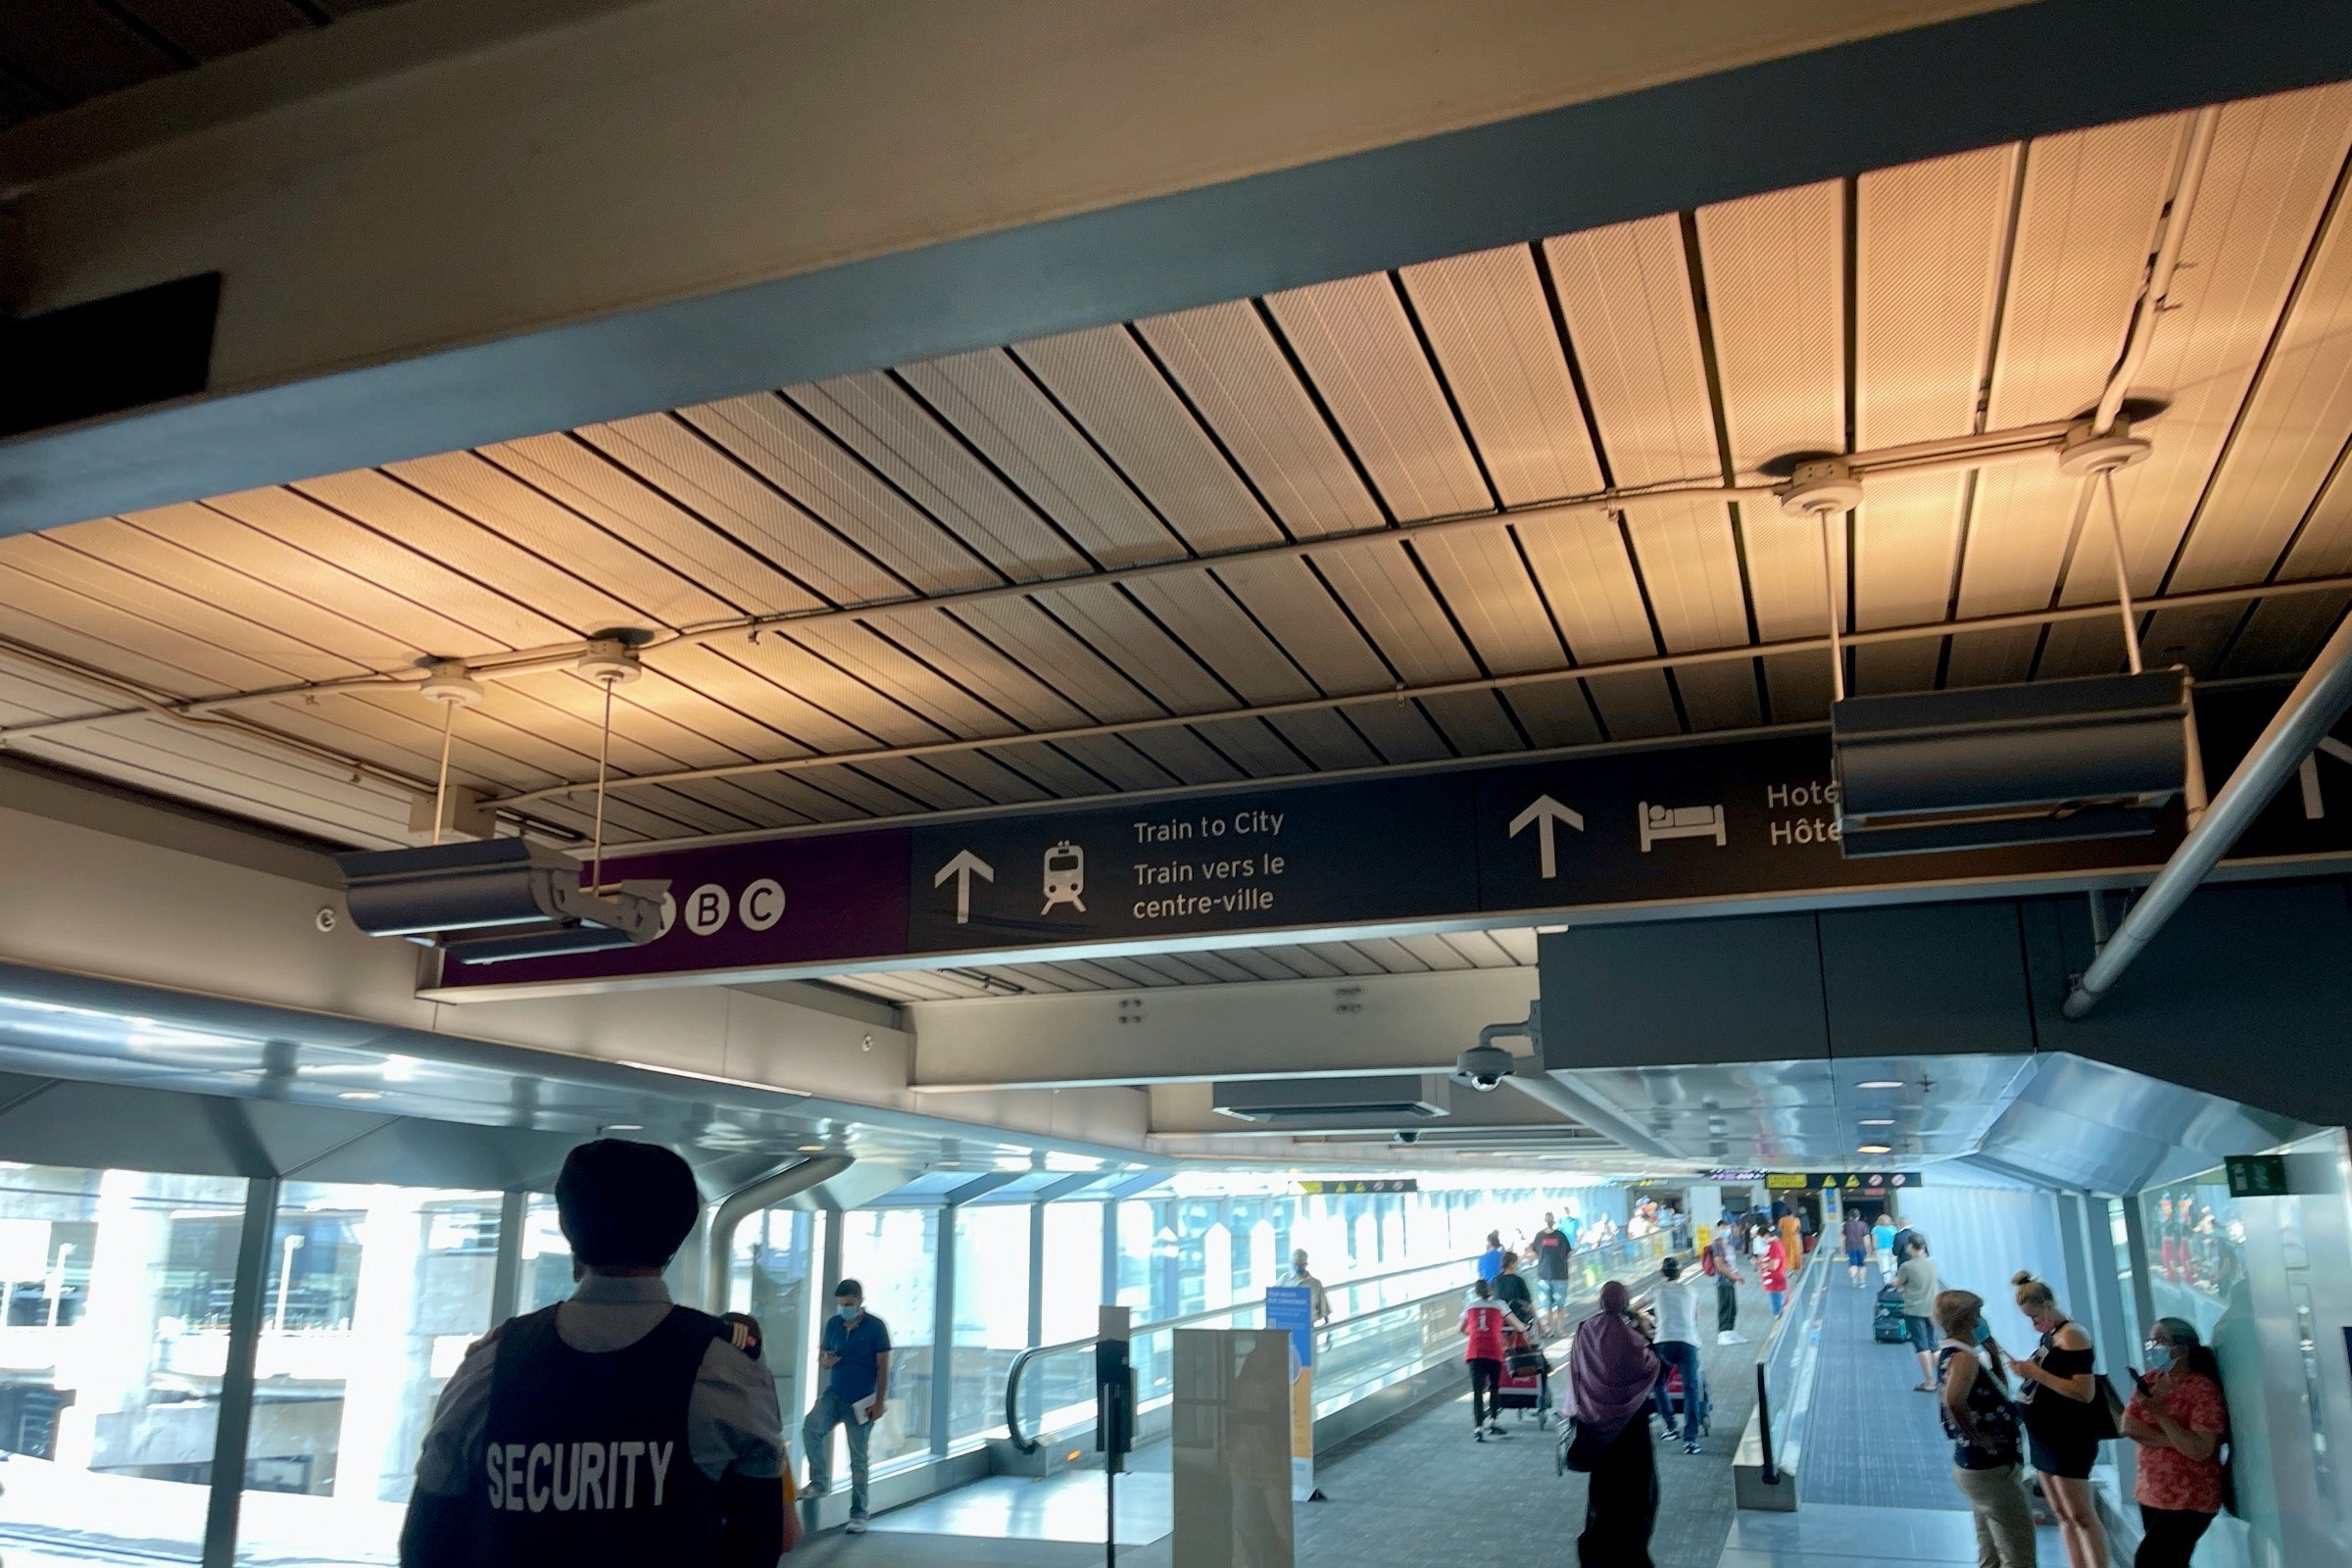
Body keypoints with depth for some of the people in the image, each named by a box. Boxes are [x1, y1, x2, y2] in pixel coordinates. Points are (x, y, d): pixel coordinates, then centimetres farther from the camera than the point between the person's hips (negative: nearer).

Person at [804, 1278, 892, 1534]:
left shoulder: (876, 1327, -9)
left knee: (858, 1459, 3)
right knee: (811, 1427, -25)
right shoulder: (833, 1324, 3)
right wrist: (825, 1362, -13)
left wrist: (880, 1402, -13)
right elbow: (821, 1360, 12)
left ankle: (859, 1514, 14)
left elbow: (883, 1367, -8)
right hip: (834, 1394, 3)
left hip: (861, 1401, -3)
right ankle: (820, 1482, -9)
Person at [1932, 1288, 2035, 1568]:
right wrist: (1977, 1436, -26)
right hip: (1990, 1468, -10)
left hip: (1980, 1466, 10)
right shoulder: (1964, 1357, -22)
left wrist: (1993, 1355, 7)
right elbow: (1954, 1401, -41)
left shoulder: (1952, 1354, 8)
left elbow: (2000, 1393, 18)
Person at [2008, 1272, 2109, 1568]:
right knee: (2062, 1514, 14)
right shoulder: (2049, 1335, 10)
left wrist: (2036, 1373, -25)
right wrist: (2026, 1371, 4)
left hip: (2069, 1439, -9)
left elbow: (2085, 1393, -24)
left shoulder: (2071, 1334, -17)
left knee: (2082, 1516, -3)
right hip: (2045, 1438, 9)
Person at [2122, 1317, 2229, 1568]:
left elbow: (2200, 1450, -23)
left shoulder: (2204, 1391, -14)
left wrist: (2160, 1412, -25)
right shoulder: (2149, 1381, 7)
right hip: (2151, 1493, 7)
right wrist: (2171, 1441, -16)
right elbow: (2128, 1426, -3)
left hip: (2189, 1500, -7)